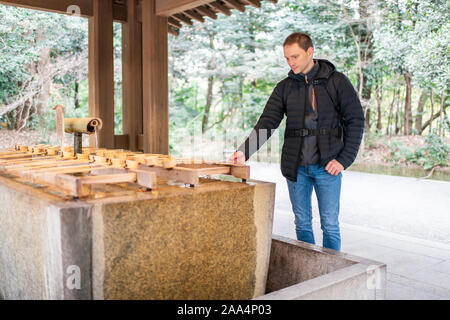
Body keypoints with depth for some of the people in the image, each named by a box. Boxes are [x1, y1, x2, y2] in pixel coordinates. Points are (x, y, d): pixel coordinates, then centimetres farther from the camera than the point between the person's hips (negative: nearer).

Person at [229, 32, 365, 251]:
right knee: (302, 223, 11)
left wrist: (344, 159, -9)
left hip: (327, 166, -3)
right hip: (296, 167, 3)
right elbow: (267, 123, 0)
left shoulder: (337, 81, -1)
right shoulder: (285, 87, 7)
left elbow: (356, 121, -1)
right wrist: (244, 151, -15)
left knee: (330, 225, 3)